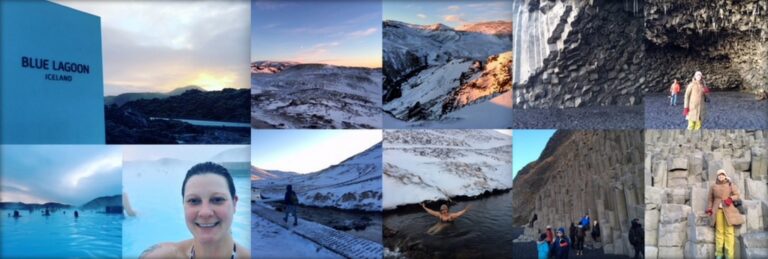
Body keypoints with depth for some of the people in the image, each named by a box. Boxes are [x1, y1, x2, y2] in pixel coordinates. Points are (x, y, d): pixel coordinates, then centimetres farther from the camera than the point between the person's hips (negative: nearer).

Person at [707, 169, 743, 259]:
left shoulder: (730, 185, 7)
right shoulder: (713, 187, 10)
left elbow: (737, 195, 4)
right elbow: (710, 199, 13)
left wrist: (730, 199, -15)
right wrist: (709, 210, 6)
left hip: (728, 210, -1)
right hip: (717, 210, 1)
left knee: (729, 231, -6)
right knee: (719, 231, -2)